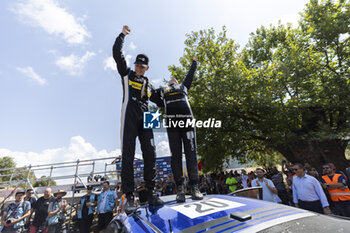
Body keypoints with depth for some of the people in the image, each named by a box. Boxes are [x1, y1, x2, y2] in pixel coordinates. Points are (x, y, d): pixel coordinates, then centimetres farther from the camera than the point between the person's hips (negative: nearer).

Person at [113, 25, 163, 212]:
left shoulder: (148, 84, 26)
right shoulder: (127, 74, 16)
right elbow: (117, 53, 9)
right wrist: (122, 35, 13)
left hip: (145, 119, 4)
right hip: (130, 117, -4)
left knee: (150, 154, -5)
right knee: (128, 155, -9)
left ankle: (151, 192, 2)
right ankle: (129, 197, -4)